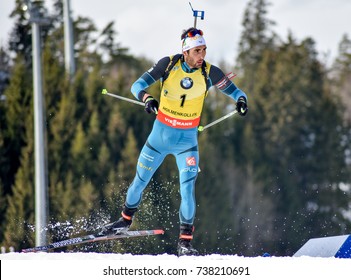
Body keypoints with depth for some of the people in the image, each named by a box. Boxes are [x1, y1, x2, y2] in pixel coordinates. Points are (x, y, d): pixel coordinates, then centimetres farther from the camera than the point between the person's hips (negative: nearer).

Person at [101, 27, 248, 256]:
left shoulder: (209, 72, -13)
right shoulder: (169, 65, -15)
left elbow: (234, 91, -3)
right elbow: (138, 85, -16)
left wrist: (241, 100, -27)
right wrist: (146, 98, -38)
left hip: (187, 140, -1)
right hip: (160, 134, 1)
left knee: (188, 189, -15)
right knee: (140, 183, 14)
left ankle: (185, 241, -6)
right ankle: (126, 220, 39)